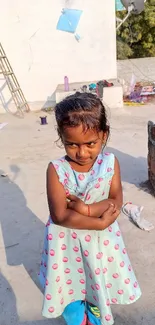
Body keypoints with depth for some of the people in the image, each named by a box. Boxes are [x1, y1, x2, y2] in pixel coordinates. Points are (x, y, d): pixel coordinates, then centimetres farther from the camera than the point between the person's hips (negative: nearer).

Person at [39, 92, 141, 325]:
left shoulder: (110, 163, -15)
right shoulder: (56, 169, -22)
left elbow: (116, 202, -14)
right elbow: (60, 215, -25)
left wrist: (87, 209, -29)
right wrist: (100, 222, -26)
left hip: (101, 240, 2)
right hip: (67, 241, -1)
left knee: (99, 286, 25)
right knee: (70, 287, 23)